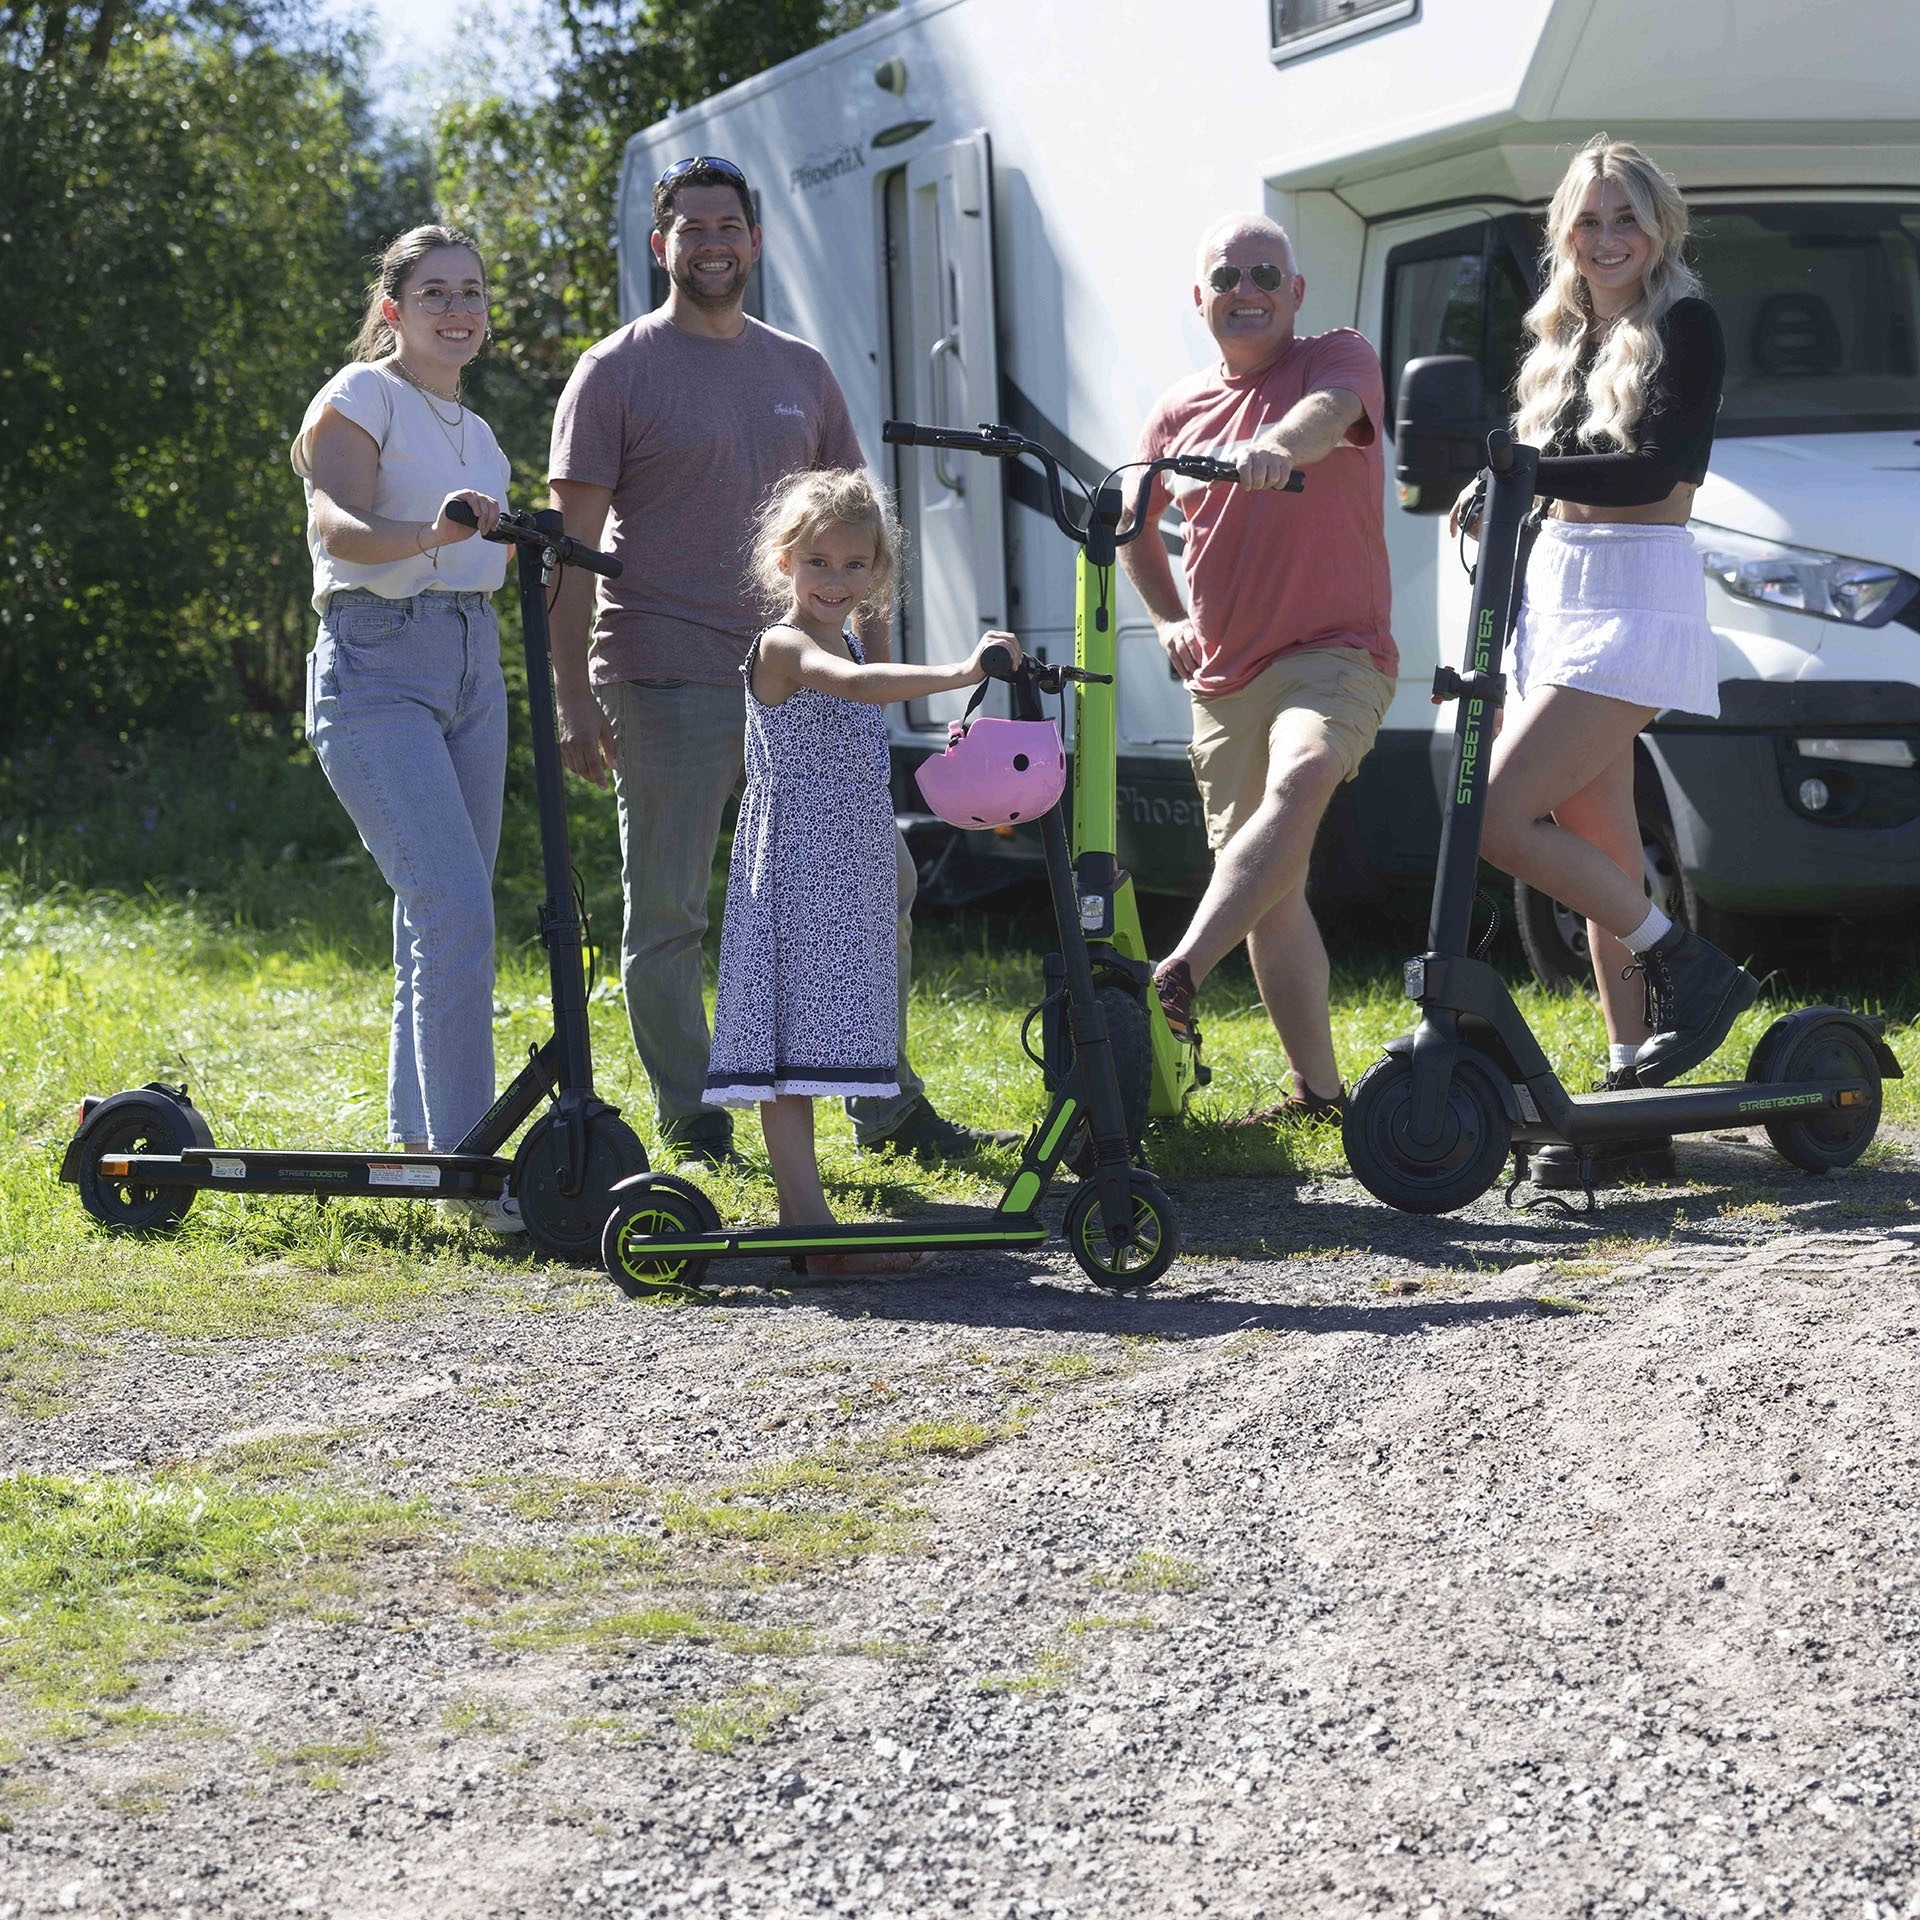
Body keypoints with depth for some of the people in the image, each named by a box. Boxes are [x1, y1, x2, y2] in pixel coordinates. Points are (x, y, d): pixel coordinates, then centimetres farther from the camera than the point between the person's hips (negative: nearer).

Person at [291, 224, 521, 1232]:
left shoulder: (471, 429, 19)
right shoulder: (362, 395, -5)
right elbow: (340, 526, -23)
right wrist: (432, 535, -39)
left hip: (472, 665, 8)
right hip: (375, 666, -8)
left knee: (441, 918, 9)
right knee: (455, 909, -18)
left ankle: (419, 1136, 20)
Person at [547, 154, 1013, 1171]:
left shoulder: (801, 370, 14)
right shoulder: (618, 371, -1)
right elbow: (573, 542, -5)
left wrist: (876, 660, 12)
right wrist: (573, 695, -11)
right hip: (667, 684, -5)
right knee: (667, 916, 0)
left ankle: (888, 1107, 14)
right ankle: (690, 1126, 11)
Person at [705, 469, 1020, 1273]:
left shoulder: (846, 643, 19)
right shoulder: (785, 646, -11)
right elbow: (855, 685, -33)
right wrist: (957, 674, -42)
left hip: (849, 876, 9)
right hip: (795, 871, -9)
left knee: (807, 1047, 9)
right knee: (790, 1048, -11)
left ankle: (803, 1218, 9)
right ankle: (814, 1230, -16)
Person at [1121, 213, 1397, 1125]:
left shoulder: (1339, 359, -2)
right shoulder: (1177, 412, 11)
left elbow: (1329, 410, -28)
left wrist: (1274, 445, -50)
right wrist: (1169, 619, 12)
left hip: (1334, 651, -6)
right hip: (1224, 681, 6)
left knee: (1298, 778, -36)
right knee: (1270, 892, 7)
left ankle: (1176, 979, -47)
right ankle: (1316, 1087, 16)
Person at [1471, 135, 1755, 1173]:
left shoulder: (1685, 328, -5)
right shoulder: (1561, 341, 17)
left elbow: (1654, 468, -18)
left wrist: (1523, 473, -26)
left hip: (1638, 600, -8)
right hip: (1554, 586, 8)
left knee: (1500, 817, -18)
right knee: (1597, 848, 6)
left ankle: (1686, 965, -5)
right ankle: (1630, 1083, 8)